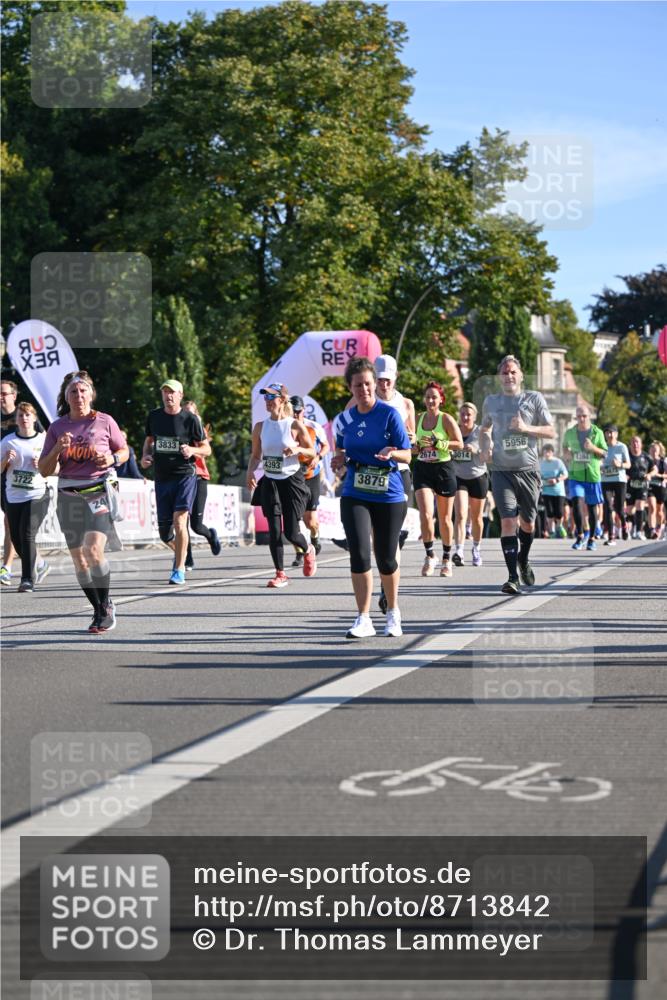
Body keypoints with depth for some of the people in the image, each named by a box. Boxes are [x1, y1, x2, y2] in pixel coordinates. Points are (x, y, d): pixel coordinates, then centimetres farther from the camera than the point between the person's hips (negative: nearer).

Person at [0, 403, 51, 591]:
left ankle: (28, 579, -11)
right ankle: (39, 566, 32)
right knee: (16, 538, 7)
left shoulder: (44, 440, 1)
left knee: (27, 535, -15)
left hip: (37, 495, -4)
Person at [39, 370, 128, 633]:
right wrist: (58, 449, -11)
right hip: (69, 495, 4)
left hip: (100, 491, -4)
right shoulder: (57, 427, 7)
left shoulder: (104, 421, 1)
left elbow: (124, 451, 14)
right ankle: (100, 611, 21)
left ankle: (106, 605, -3)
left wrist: (112, 459, -8)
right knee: (79, 560, 6)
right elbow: (44, 470, 7)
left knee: (93, 550, -22)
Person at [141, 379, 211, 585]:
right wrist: (145, 456, 2)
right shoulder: (153, 416, 7)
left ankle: (179, 570, -11)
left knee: (179, 521, -18)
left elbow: (207, 449, 1)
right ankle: (179, 551, 39)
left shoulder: (190, 419, -5)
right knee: (164, 530, 6)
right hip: (161, 477, 4)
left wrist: (192, 450, -20)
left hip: (185, 475, -4)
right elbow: (149, 441, 22)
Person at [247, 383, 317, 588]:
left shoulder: (295, 426, -6)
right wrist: (250, 471, -7)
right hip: (269, 482, 3)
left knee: (291, 532, -3)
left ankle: (309, 550, 31)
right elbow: (255, 455, 12)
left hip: (292, 481, -3)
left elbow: (312, 452, 1)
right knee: (274, 530, -4)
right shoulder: (260, 427, 4)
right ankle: (280, 574, 6)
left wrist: (298, 449, -19)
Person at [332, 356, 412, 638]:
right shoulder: (344, 419, 6)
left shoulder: (390, 414, -5)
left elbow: (407, 455, -5)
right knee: (359, 553, -13)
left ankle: (393, 613, 29)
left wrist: (391, 453, -26)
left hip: (389, 496, -2)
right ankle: (363, 619, -7)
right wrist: (340, 460, -3)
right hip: (354, 495, 2)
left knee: (386, 558, 6)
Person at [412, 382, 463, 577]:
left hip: (444, 469, -2)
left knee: (444, 518, 8)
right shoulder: (418, 419, 7)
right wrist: (415, 448, -2)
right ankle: (429, 555, 4)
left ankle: (447, 559, 23)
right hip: (422, 469, 2)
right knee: (425, 515, -13)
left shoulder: (446, 419, -5)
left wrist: (437, 443, -19)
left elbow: (459, 444, -9)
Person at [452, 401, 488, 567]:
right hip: (458, 477, 0)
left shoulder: (481, 433, -6)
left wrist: (476, 450, -26)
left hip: (478, 477, 0)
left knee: (476, 517, 12)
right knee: (461, 515, -17)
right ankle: (459, 551, -27)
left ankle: (476, 549, 32)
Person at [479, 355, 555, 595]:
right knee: (508, 521, -14)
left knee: (527, 522, 12)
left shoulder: (534, 398, 3)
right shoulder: (491, 401, 9)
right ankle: (513, 577, -15)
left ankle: (523, 560, 42)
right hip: (501, 471, 0)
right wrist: (484, 448, 6)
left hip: (528, 469, 0)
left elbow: (550, 431, 2)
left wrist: (525, 428, -13)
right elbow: (484, 429, 26)